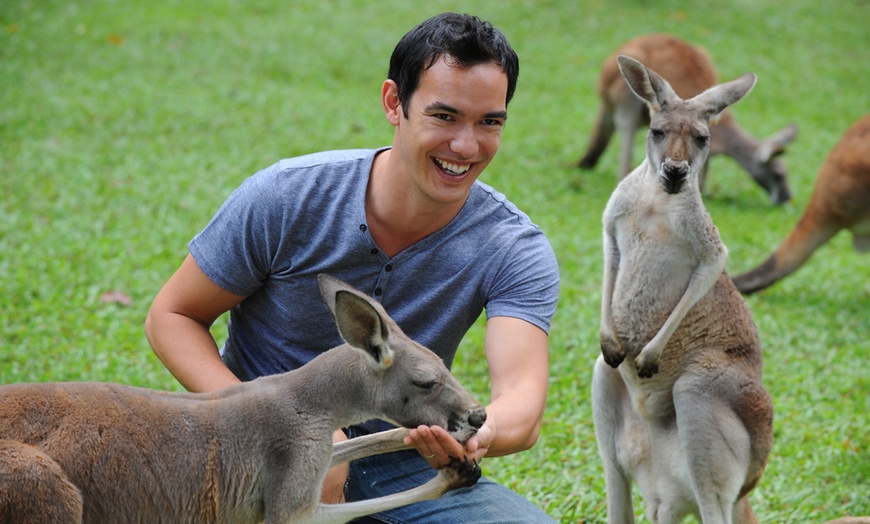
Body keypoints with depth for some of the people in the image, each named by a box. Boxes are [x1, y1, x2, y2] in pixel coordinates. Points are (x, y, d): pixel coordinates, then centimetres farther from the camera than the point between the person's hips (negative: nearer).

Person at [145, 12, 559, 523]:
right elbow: (171, 315, -5)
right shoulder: (287, 198, -15)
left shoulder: (516, 250, -12)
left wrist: (481, 435, -55)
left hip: (401, 468, 2)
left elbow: (522, 392, -28)